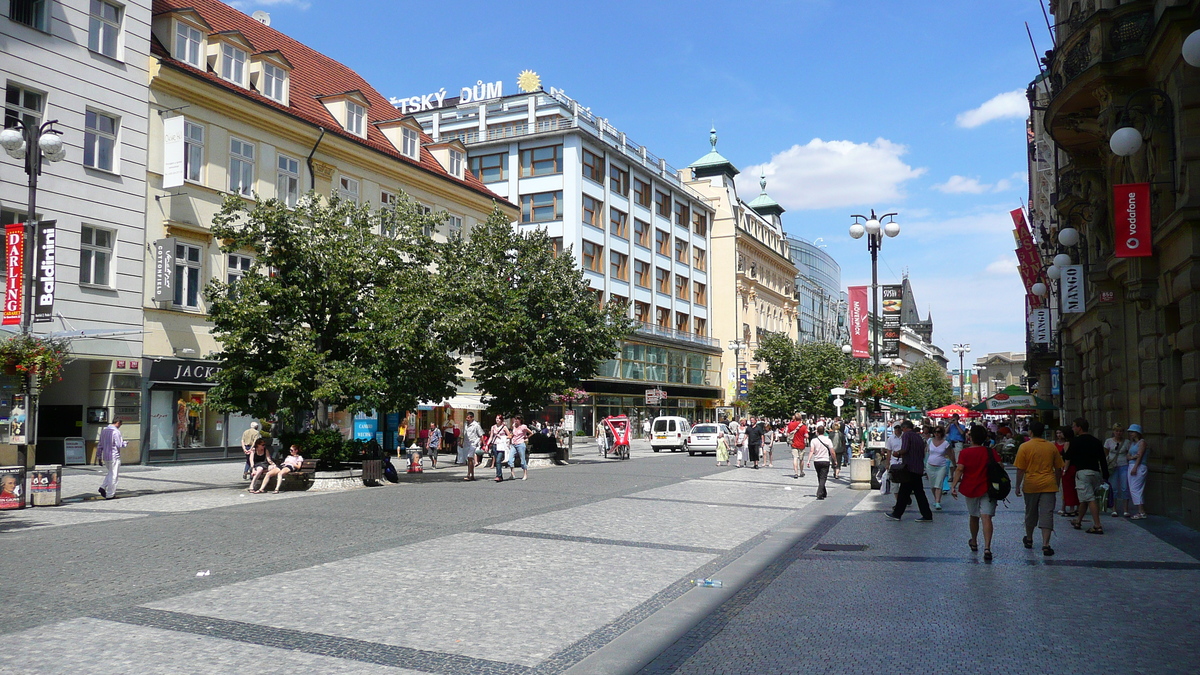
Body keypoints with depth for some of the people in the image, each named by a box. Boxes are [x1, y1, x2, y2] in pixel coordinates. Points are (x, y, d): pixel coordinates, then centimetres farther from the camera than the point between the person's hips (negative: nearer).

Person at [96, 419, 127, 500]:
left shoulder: (103, 430, 10)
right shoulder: (116, 431, -14)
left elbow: (100, 445, 14)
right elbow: (119, 445, -17)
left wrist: (99, 456, 19)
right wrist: (125, 443, 4)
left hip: (105, 457, 7)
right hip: (114, 457, -7)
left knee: (110, 473, 23)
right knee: (113, 475, 1)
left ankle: (103, 487, 7)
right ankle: (110, 495, 5)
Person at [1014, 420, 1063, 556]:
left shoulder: (1025, 447, -6)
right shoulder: (1052, 447, 3)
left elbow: (1020, 469, -7)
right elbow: (1058, 469, 10)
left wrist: (1018, 486, 3)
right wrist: (1057, 484, 23)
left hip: (1031, 485, -1)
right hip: (1048, 485, 1)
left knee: (1030, 513, 16)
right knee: (1047, 514, -2)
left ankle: (1029, 540, 32)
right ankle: (1045, 545, -10)